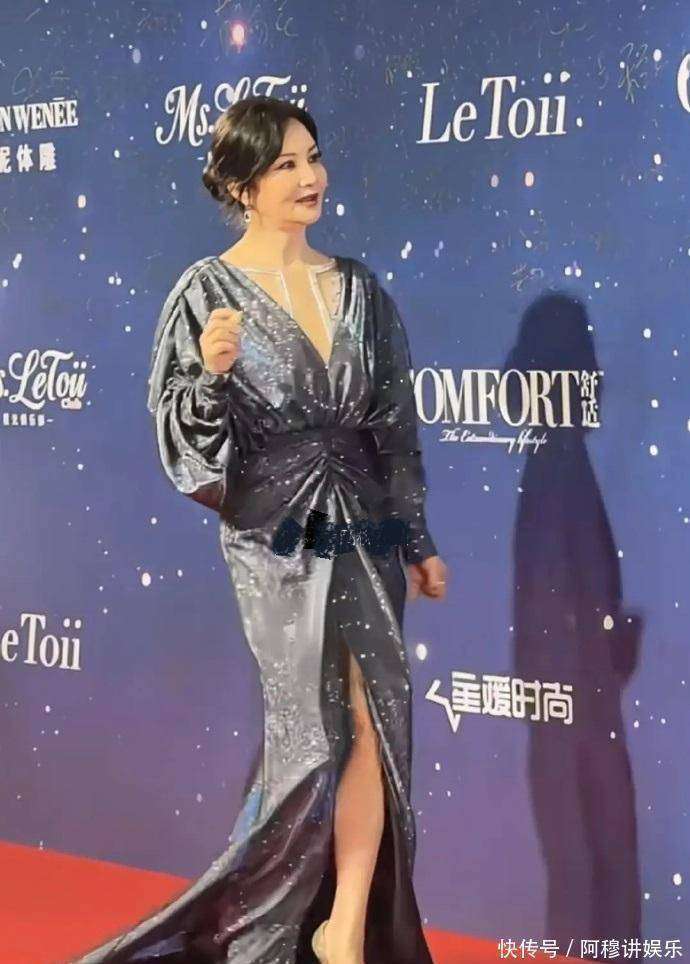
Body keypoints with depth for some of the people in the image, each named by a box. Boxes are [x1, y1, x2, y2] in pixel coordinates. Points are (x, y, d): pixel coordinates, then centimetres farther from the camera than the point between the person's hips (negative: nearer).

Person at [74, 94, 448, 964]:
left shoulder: (358, 287, 8)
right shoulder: (208, 292, -5)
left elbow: (395, 427, 12)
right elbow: (185, 432, -8)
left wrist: (419, 540, 13)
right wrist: (211, 373, -28)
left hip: (363, 527, 5)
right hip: (276, 533, -4)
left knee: (374, 725, -1)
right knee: (368, 721, -4)